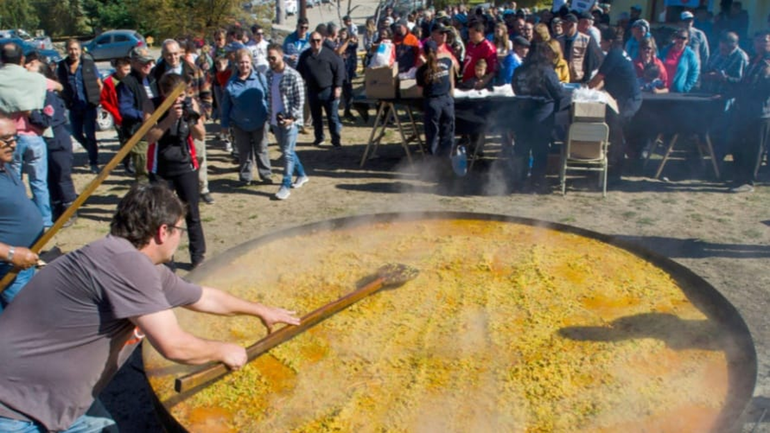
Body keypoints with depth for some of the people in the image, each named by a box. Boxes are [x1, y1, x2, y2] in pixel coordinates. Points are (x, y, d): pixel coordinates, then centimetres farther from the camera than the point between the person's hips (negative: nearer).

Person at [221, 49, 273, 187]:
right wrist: (225, 122, 3)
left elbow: (268, 97, -3)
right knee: (244, 152, 12)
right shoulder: (231, 82, -4)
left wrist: (269, 115, -4)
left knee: (261, 150, 12)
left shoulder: (260, 77, -8)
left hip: (259, 122, -1)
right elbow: (226, 104, 2)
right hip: (239, 124, 1)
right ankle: (245, 177, 24)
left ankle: (266, 175, 23)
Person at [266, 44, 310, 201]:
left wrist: (292, 117, -17)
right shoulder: (269, 74, 6)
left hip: (289, 120, -7)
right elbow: (269, 97, 14)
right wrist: (270, 117, 11)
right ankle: (302, 175, 33)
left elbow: (300, 100, -12)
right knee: (286, 151, 16)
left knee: (288, 153, -5)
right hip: (275, 120, 7)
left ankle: (285, 186, 1)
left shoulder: (293, 75, -13)